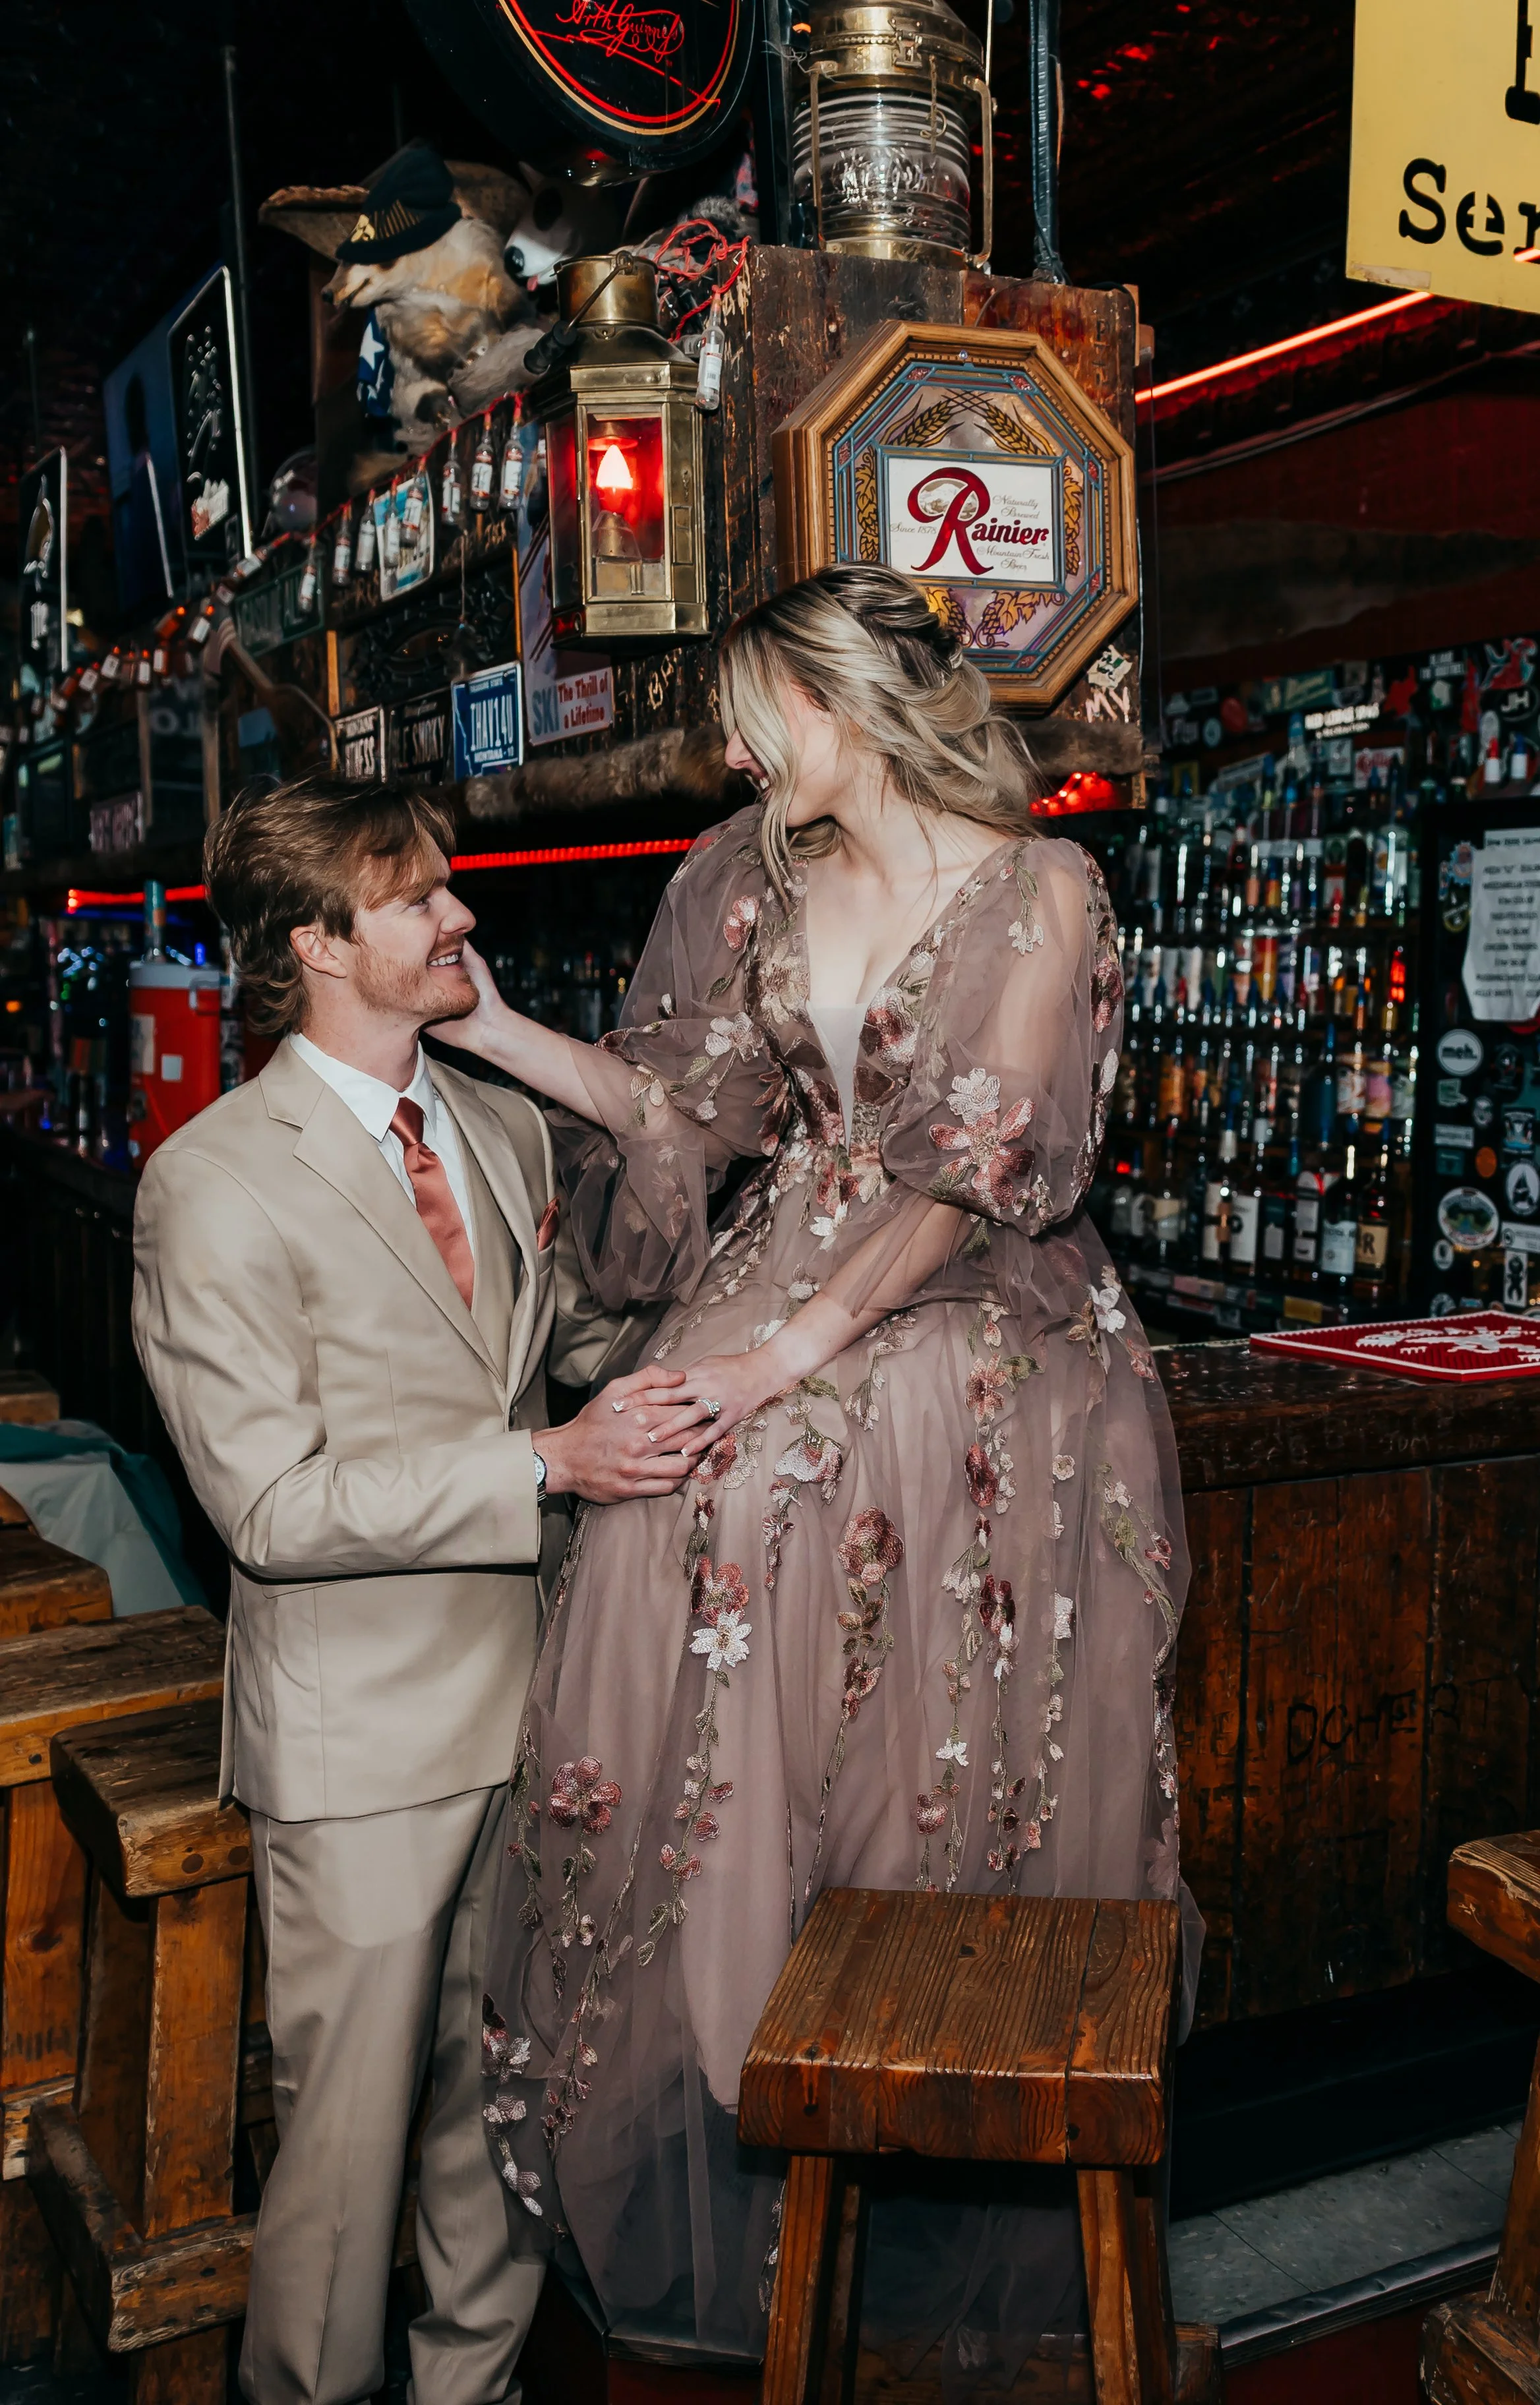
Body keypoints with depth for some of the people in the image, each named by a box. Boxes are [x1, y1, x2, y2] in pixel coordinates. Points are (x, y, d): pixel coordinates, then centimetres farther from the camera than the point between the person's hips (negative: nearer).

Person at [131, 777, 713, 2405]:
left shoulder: (505, 1129, 7)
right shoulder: (214, 1184, -15)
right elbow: (269, 1501, -18)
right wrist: (543, 1463, -23)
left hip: (530, 1687, 6)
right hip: (365, 1728, -6)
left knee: (502, 2076, 20)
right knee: (352, 2109, 9)